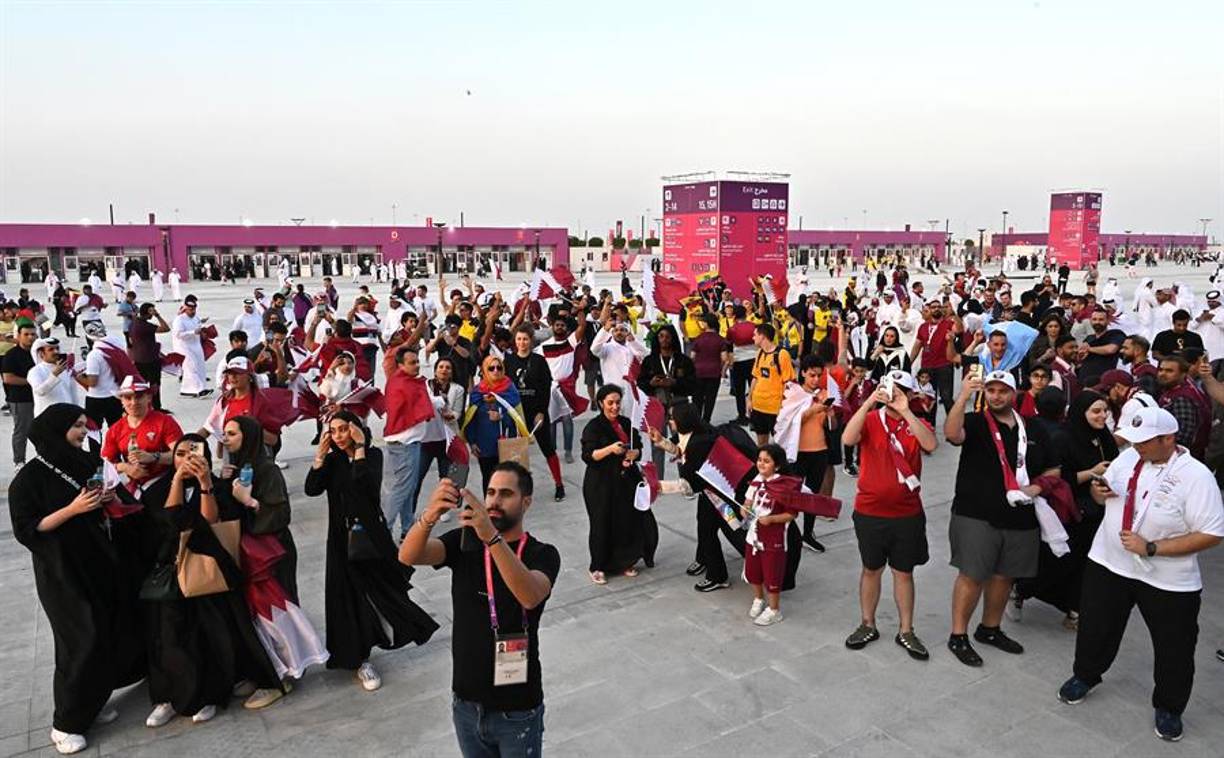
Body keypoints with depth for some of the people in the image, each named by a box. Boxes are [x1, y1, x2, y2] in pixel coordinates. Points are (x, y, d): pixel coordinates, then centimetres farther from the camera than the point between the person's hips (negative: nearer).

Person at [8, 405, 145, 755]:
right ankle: (65, 724, 12)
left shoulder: (87, 462, 4)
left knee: (115, 631, 7)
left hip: (98, 559, 6)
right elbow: (25, 530, -15)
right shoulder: (29, 478, -12)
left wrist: (107, 499, -4)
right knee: (82, 642, -4)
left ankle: (91, 700, 27)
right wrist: (72, 509, -22)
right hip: (61, 570, -6)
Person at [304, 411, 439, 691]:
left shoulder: (373, 454, -6)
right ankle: (359, 660, 13)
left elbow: (368, 486, -25)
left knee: (378, 588, 9)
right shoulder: (332, 460, 2)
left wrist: (359, 447, -22)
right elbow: (311, 489, -12)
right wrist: (321, 454, -13)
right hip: (343, 540, 2)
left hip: (371, 536, -2)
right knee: (351, 597, 3)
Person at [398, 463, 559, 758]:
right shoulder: (463, 543, -2)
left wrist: (491, 536, -46)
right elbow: (408, 556, -20)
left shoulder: (542, 554, -12)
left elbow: (530, 596, -34)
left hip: (517, 710, -3)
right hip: (466, 704, 3)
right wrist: (430, 516, -41)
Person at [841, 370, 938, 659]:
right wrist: (869, 403, -28)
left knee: (904, 572, 12)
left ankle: (905, 631, 25)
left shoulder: (916, 424, 0)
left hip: (908, 514, 1)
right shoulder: (870, 419, -4)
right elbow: (848, 439, -24)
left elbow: (930, 445, -21)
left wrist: (905, 412, -27)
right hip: (870, 512, -1)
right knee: (871, 569, 13)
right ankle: (868, 625, 28)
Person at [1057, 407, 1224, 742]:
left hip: (1168, 581, -4)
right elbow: (1104, 494, 13)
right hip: (1108, 564, 4)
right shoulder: (1128, 457, -3)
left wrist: (1151, 548, -26)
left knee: (1174, 649, 11)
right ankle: (1085, 676, 42)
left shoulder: (1196, 476, -20)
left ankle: (1168, 708, 34)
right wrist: (1098, 491, -12)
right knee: (1095, 628, 17)